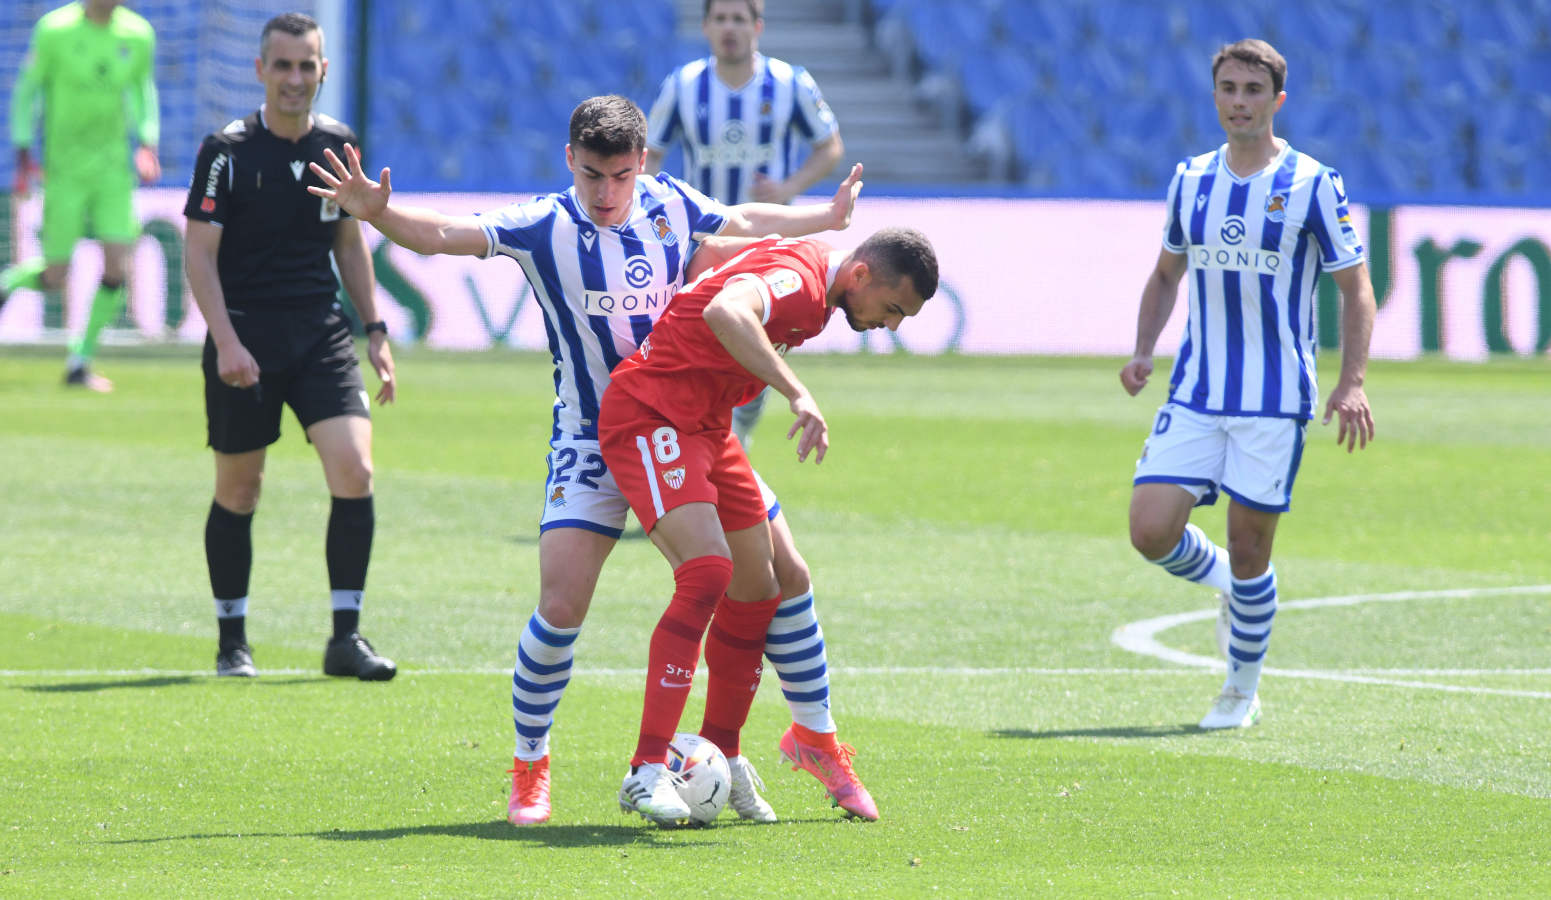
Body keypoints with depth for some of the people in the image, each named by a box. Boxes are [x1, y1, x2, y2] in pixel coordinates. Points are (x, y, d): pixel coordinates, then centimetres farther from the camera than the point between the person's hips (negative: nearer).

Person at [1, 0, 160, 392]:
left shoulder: (138, 35, -1)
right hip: (64, 168, -3)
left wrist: (147, 143, 2)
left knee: (117, 268, -8)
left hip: (113, 167, 3)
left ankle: (80, 363, 7)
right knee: (54, 279, -4)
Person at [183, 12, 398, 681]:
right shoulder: (226, 151, -7)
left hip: (322, 332, 3)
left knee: (354, 470, -13)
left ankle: (346, 638, -6)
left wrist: (375, 331, 14)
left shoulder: (338, 144, 7)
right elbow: (199, 255, -8)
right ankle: (232, 642, 20)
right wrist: (226, 343, -18)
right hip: (245, 336, -3)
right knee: (238, 492, 5)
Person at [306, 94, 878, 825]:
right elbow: (442, 235, -25)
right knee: (561, 605, -16)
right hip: (592, 443, -4)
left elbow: (742, 221, 18)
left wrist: (828, 217, 19)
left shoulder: (670, 206, -2)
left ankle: (816, 738, 20)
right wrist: (377, 213, -41)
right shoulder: (544, 229, -14)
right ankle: (529, 766, 3)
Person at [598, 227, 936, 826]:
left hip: (706, 427, 11)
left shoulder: (812, 276, 7)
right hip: (651, 416, -11)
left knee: (758, 591, 10)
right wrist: (797, 393, -50)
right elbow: (724, 313, -46)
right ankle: (647, 771, -26)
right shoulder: (797, 278, -24)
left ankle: (720, 758, 24)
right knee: (708, 572, -25)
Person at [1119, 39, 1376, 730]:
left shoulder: (1312, 186, -4)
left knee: (1248, 547, -1)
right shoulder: (1191, 180, 8)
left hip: (1276, 401, -4)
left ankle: (1243, 690, 17)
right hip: (1196, 394, 4)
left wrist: (1352, 382, -12)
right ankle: (1224, 581, 24)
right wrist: (1143, 352, 7)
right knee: (1152, 530, -9)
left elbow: (1356, 288, -1)